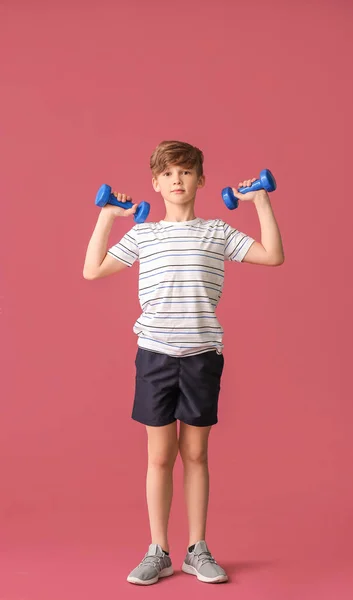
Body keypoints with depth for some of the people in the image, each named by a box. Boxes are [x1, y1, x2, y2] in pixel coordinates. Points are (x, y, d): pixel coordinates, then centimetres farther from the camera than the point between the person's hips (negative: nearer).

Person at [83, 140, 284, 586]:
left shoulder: (217, 232, 6)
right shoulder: (141, 235, 7)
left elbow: (273, 256, 1)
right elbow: (92, 270, 6)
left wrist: (261, 202, 1)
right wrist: (106, 216, 7)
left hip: (202, 354, 0)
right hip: (155, 353, 0)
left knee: (195, 453, 8)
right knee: (160, 455, 5)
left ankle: (197, 550, 20)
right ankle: (158, 552, 17)